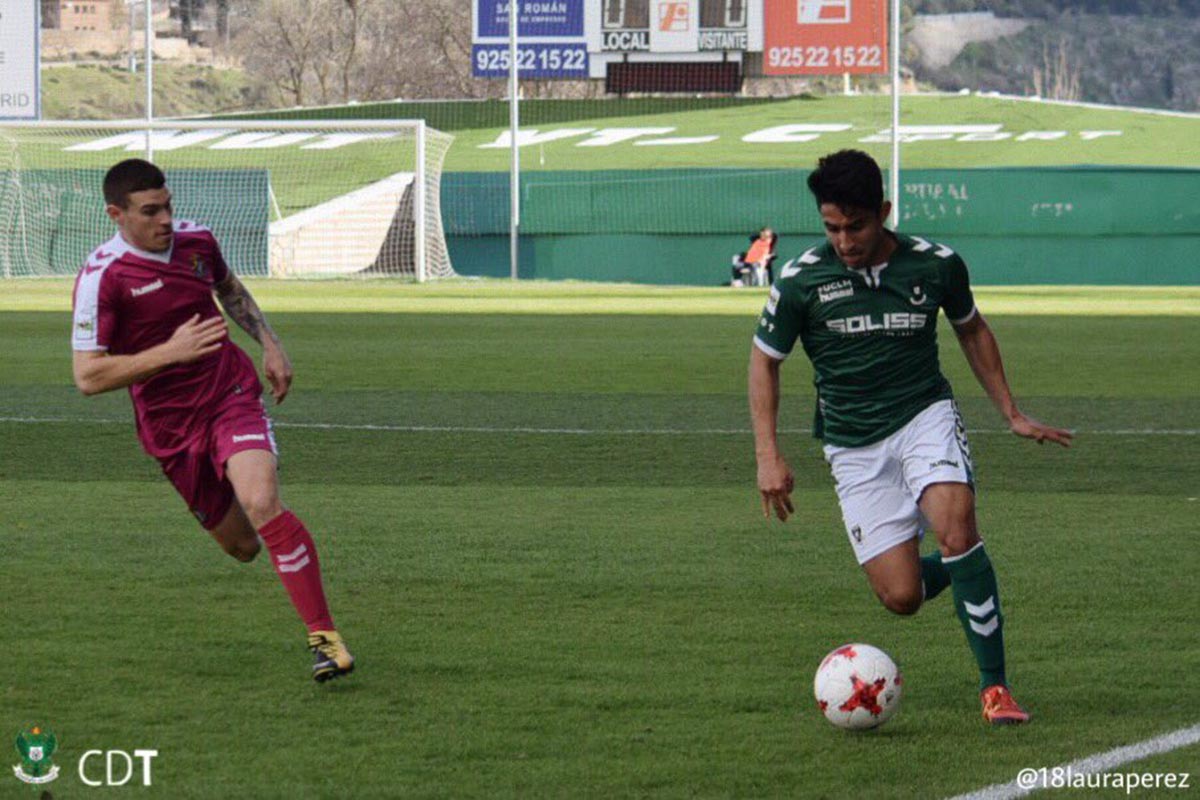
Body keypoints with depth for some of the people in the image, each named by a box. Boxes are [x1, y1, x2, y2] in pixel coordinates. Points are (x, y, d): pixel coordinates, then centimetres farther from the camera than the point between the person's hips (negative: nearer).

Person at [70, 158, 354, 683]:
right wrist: (171, 351, -22)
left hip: (233, 396, 1)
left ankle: (324, 635, -19)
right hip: (170, 426, -1)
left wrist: (269, 344, 11)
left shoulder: (195, 241, 0)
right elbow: (88, 376, -18)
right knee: (240, 546, 5)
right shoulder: (102, 277, -15)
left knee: (262, 506, -24)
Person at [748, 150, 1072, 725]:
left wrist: (1011, 414, 15)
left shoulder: (935, 266, -5)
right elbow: (764, 359, 6)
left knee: (955, 527, -30)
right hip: (853, 447, 0)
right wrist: (768, 455, -2)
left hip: (926, 418, 0)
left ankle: (994, 686, -20)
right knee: (901, 597, -9)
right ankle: (956, 570, 30)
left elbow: (972, 331, 15)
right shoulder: (801, 282, -8)